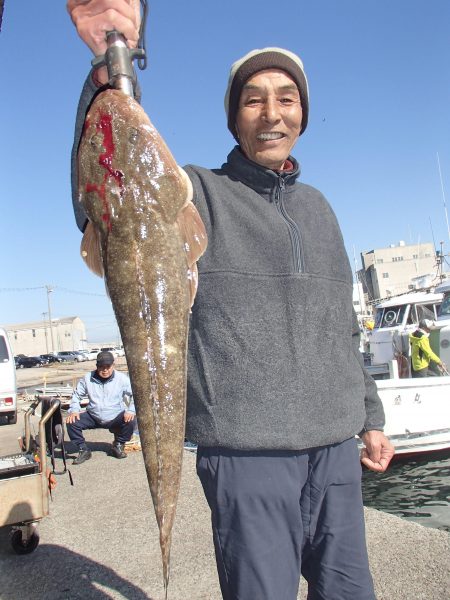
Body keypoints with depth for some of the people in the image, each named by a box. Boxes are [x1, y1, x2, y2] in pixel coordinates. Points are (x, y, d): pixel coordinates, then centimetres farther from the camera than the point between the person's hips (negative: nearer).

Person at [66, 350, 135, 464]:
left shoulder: (122, 378, -9)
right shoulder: (88, 378, -3)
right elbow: (77, 395, 7)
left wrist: (131, 411, -23)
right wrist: (74, 410, -10)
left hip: (115, 417, -1)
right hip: (93, 417, 2)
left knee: (130, 421, -30)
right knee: (71, 422, -20)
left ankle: (118, 446, -1)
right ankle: (83, 450, 0)